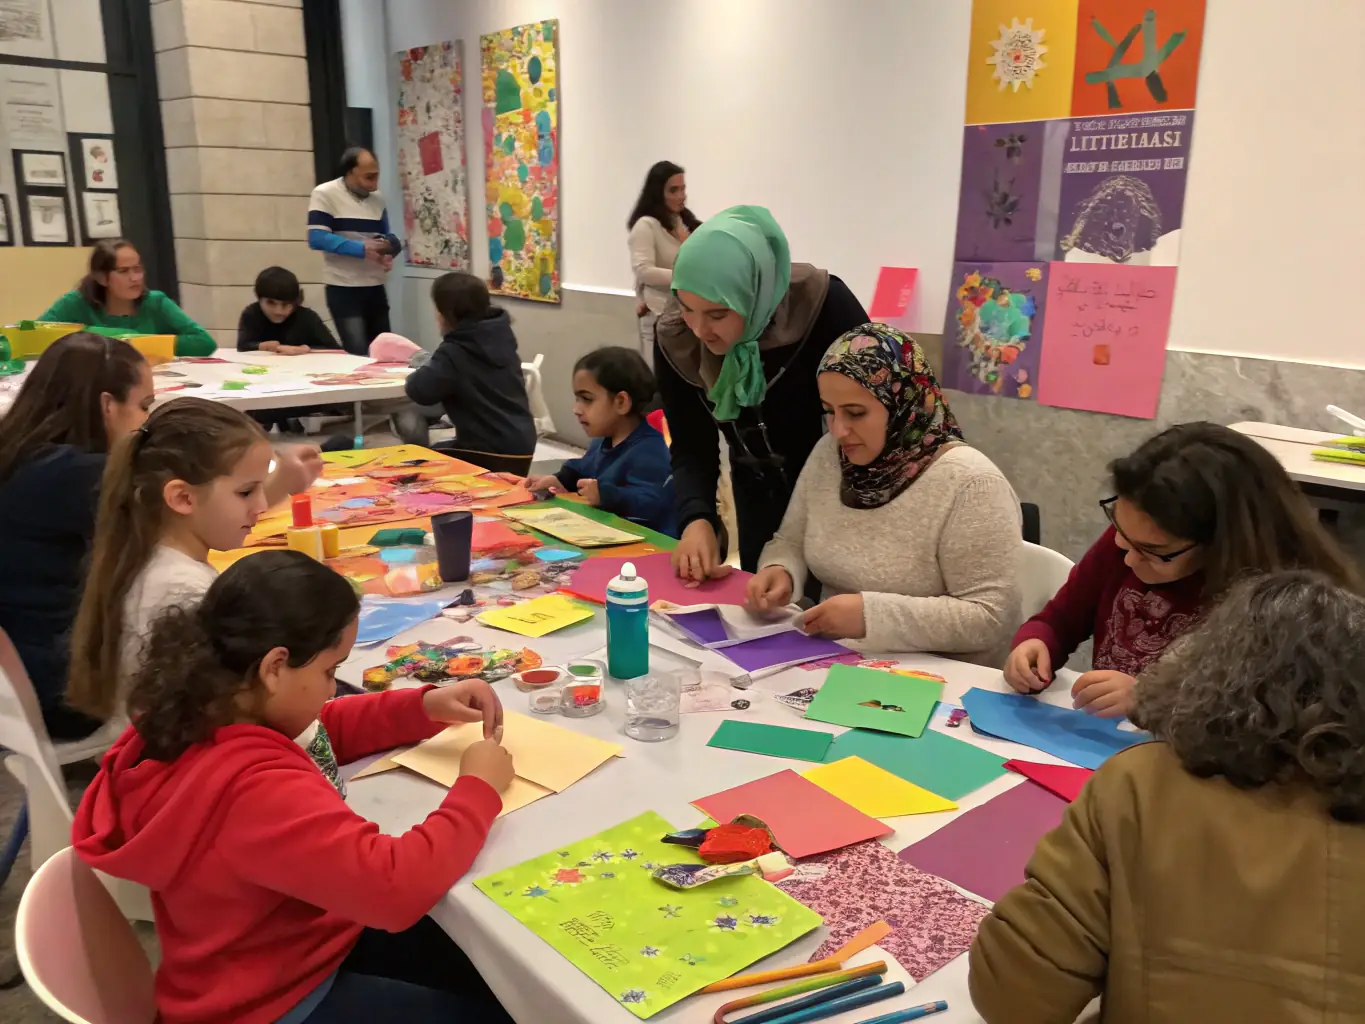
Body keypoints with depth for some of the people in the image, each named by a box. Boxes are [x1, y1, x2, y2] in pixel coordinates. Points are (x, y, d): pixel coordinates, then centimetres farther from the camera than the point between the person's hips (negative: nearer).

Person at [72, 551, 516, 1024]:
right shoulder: (257, 789, -39)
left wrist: (426, 707, -7)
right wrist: (478, 789, -27)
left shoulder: (197, 715, -9)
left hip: (283, 941, 9)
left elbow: (321, 730, 7)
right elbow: (395, 885, -42)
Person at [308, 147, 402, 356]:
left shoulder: (377, 198, 10)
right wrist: (362, 249, -24)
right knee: (358, 354, -10)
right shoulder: (324, 194, -7)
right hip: (343, 289, -6)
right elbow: (317, 238, -17)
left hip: (375, 288, 6)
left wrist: (390, 248, -6)